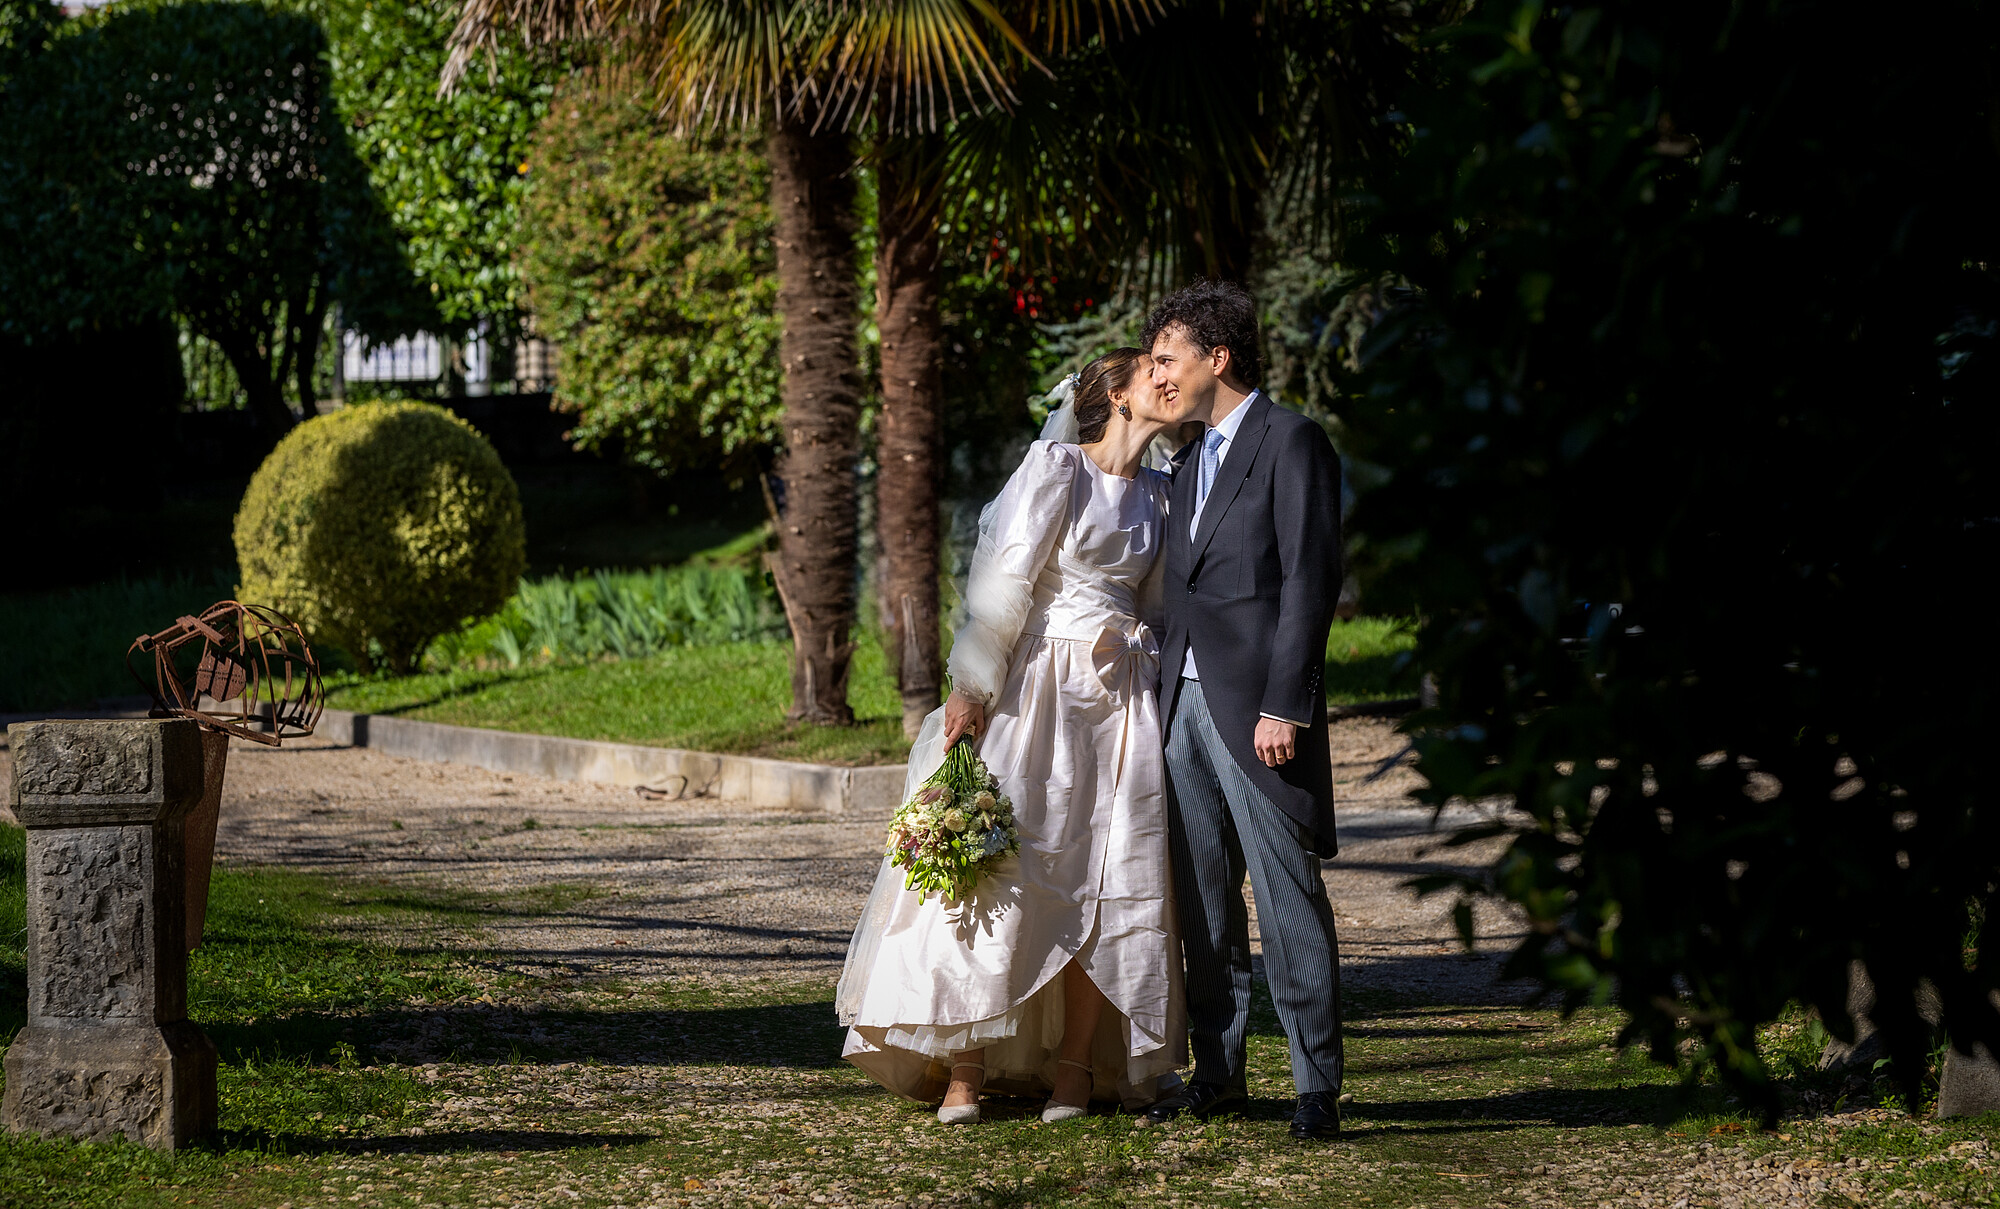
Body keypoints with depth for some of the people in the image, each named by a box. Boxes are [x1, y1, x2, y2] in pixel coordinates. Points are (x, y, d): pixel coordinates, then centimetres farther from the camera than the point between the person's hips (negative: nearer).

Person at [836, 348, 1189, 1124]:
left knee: (1109, 881, -1)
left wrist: (1162, 706, 14)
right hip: (1037, 683, -5)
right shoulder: (1056, 465, -5)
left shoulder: (1156, 494, 14)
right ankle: (963, 1067, -4)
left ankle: (1074, 1068, 5)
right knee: (1003, 869, -8)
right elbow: (1008, 576, -10)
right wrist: (972, 687, -15)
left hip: (1122, 697, 6)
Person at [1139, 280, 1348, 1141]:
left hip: (1255, 706, -8)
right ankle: (1217, 1073, 16)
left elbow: (1310, 580, -12)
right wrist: (1166, 698, 11)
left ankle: (1316, 1085, -5)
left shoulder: (1290, 442, -6)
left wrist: (1285, 706, -18)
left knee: (1288, 897, -7)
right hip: (1183, 701, 8)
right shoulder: (1190, 464, 21)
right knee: (1202, 900, 10)